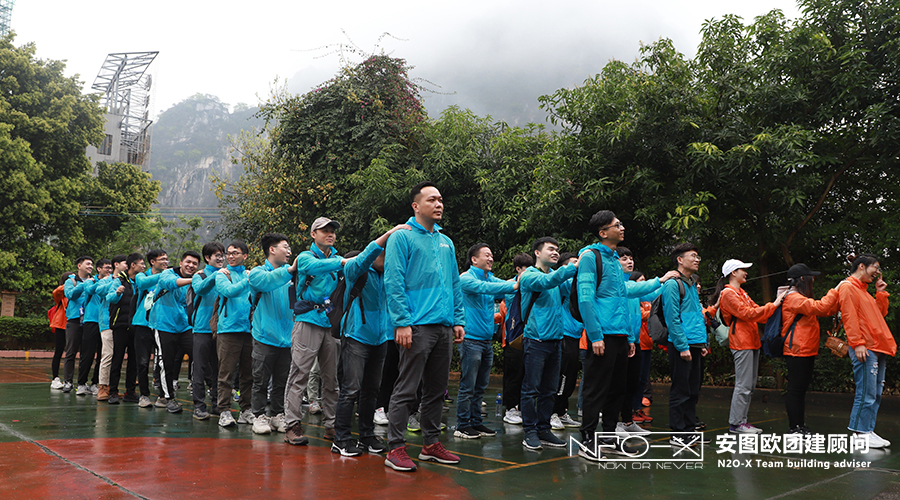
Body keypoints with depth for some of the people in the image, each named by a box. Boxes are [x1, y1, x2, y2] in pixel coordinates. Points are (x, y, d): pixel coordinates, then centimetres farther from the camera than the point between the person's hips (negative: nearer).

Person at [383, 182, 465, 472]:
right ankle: (395, 449, 4)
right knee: (406, 390, -4)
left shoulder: (446, 242, 19)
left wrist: (459, 320, 11)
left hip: (444, 328, 7)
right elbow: (394, 283, -10)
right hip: (417, 327, -7)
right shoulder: (402, 238, -2)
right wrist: (402, 322, -17)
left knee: (437, 389, 12)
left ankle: (431, 444, 23)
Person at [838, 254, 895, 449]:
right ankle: (860, 434, -3)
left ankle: (867, 431, 14)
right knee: (866, 393, -9)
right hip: (864, 349, -10)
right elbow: (849, 317, -15)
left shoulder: (864, 290, 24)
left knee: (875, 394, 9)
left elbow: (881, 313, 25)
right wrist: (857, 343, -21)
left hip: (877, 348, 10)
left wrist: (881, 293, 15)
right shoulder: (848, 287, -6)